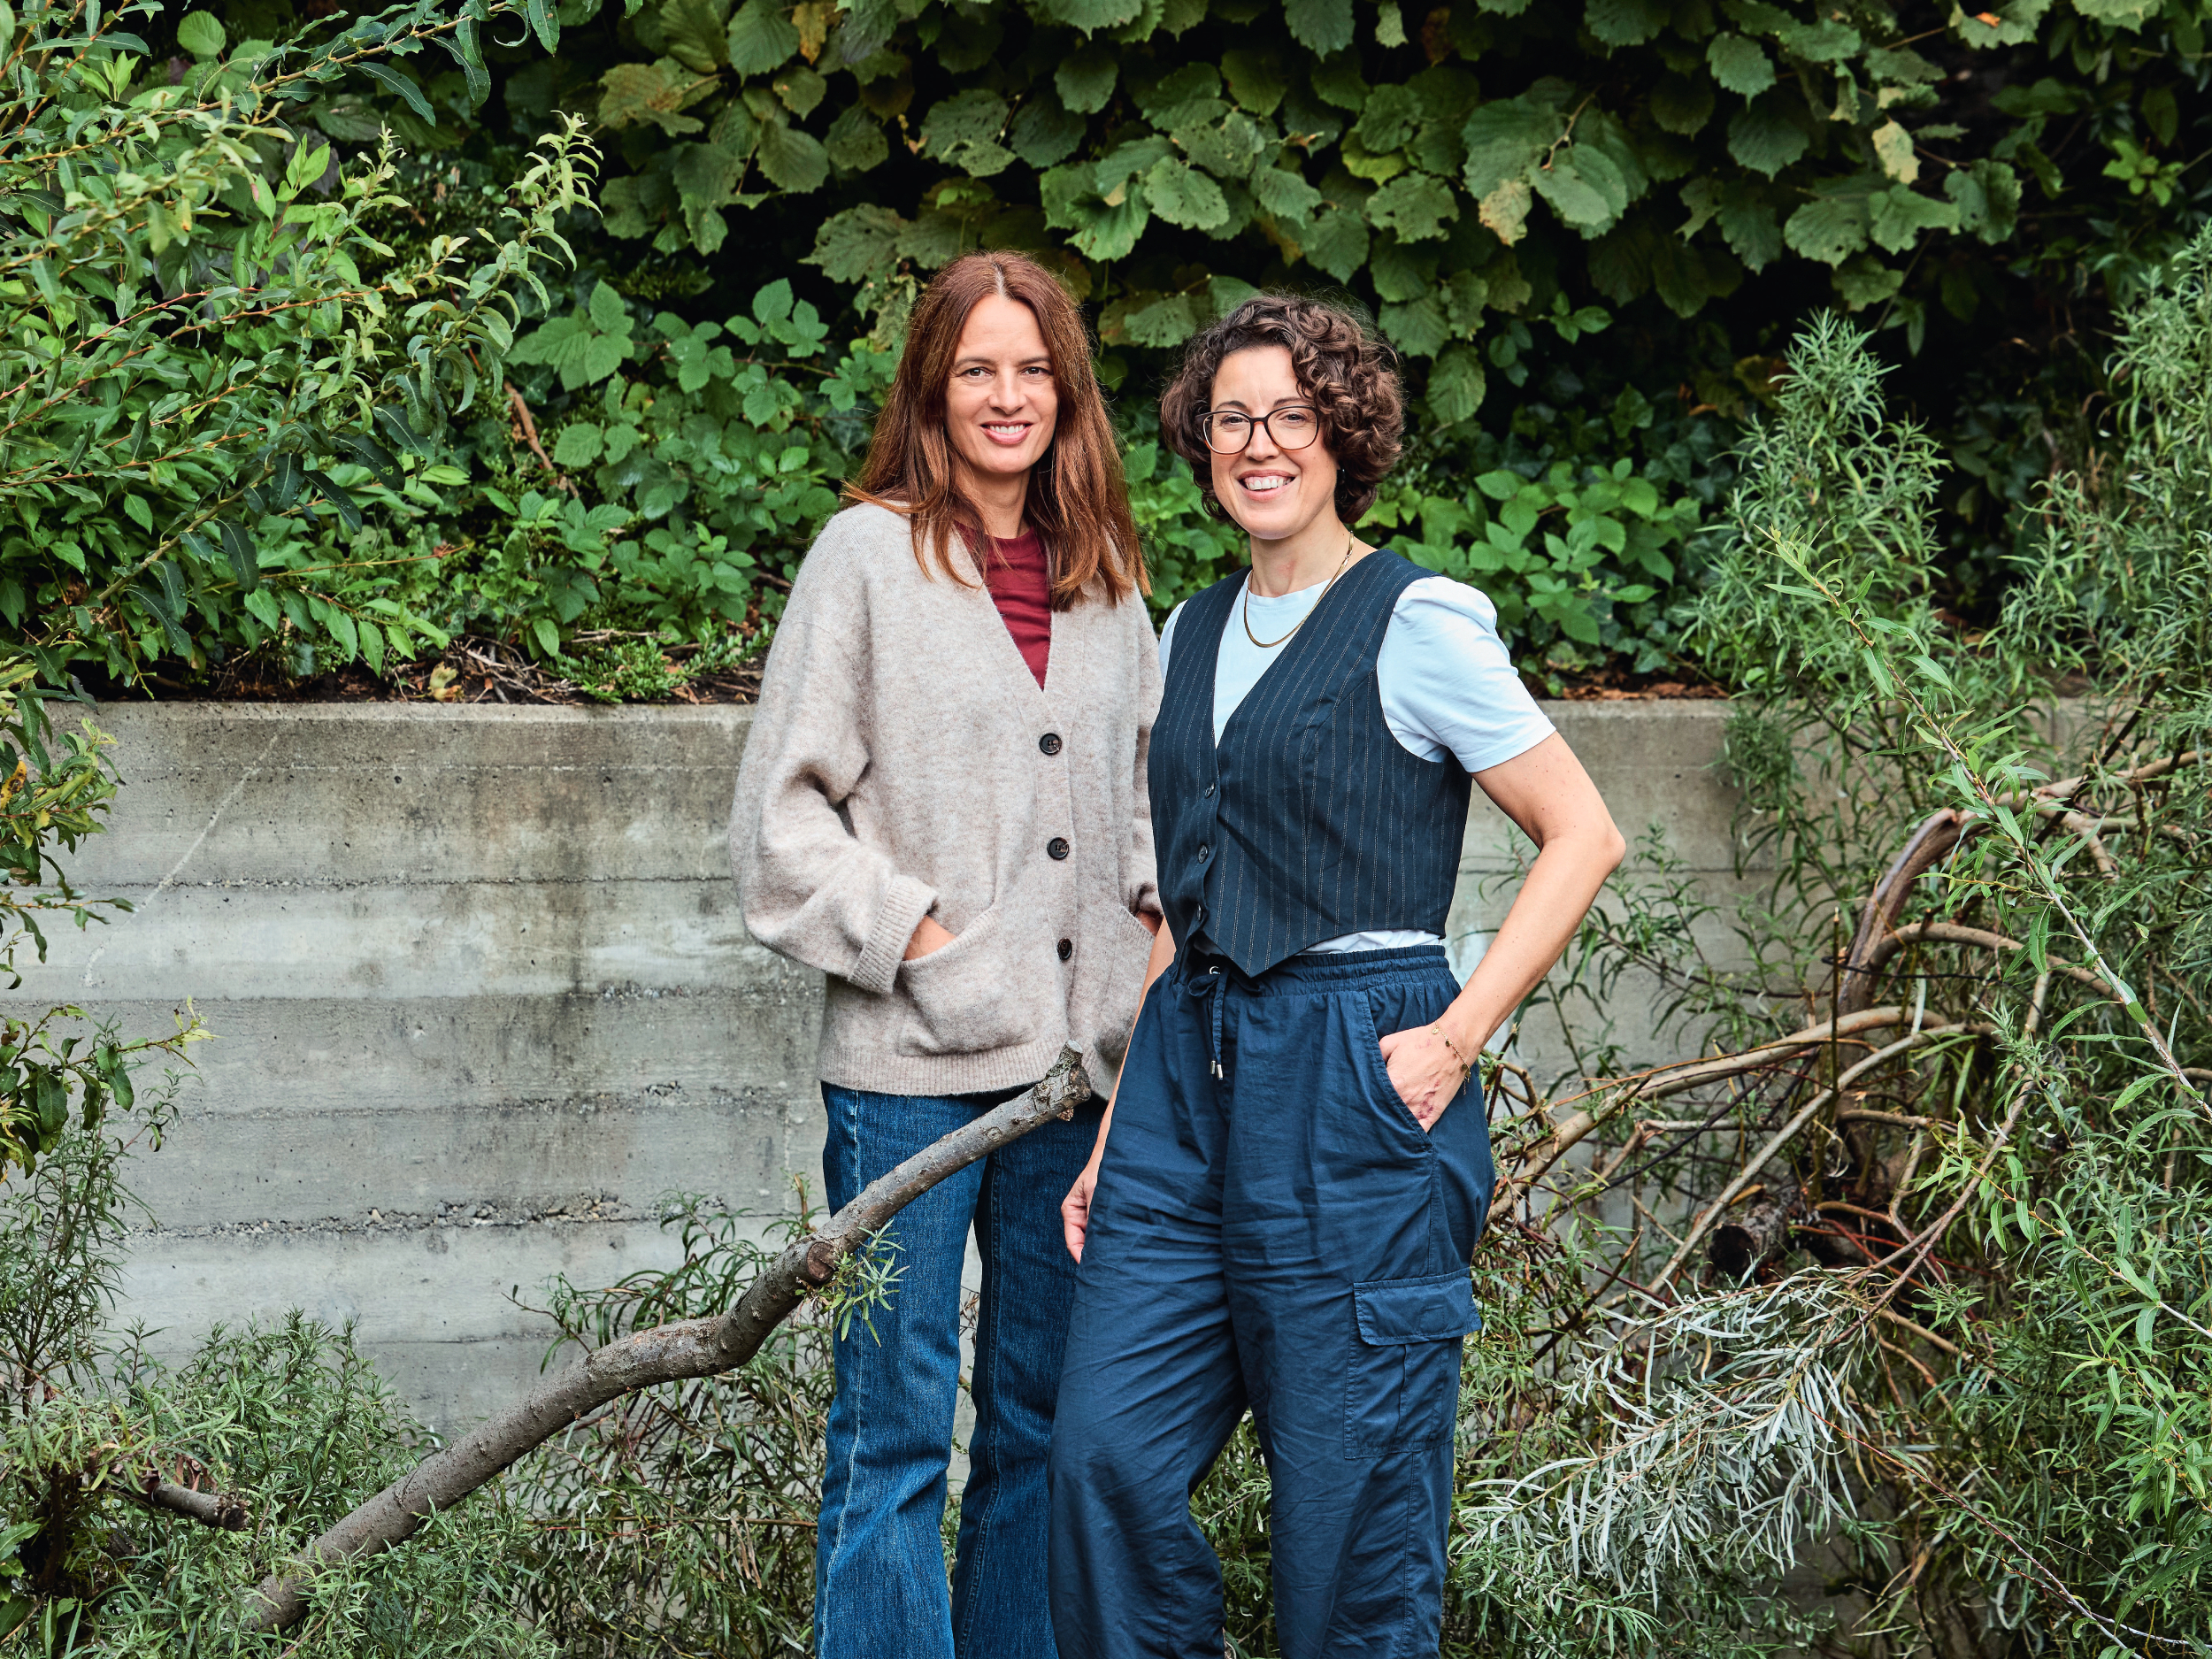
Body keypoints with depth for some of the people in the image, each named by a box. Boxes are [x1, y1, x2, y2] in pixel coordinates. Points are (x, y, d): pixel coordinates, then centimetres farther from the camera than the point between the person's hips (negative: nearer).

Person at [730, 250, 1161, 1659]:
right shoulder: (868, 557, -2)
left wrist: (1161, 918, 7)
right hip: (912, 1063, -5)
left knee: (1046, 1411, 12)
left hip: (1078, 1056, 5)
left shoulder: (1108, 581, 13)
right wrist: (914, 936, -11)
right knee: (896, 1429, -4)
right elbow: (785, 811, -3)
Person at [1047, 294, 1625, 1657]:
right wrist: (1115, 1128, 16)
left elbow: (1584, 839, -5)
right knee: (1108, 1457, -1)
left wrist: (1456, 1037, -11)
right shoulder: (1195, 634, 15)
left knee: (1347, 1497, 0)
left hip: (1355, 1085, -6)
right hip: (1190, 1074, 6)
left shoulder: (1416, 624, -5)